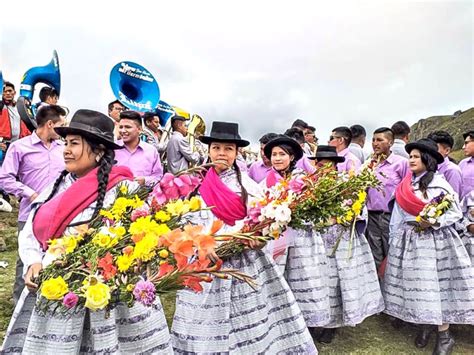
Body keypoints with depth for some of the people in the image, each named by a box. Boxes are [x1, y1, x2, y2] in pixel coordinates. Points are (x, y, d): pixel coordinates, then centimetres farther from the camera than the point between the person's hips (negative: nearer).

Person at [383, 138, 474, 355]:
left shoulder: (440, 184, -9)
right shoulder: (405, 185, 7)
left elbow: (456, 213, -6)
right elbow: (397, 214, 11)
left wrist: (433, 222, -22)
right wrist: (393, 240, 12)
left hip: (435, 241, -5)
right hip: (409, 240, 5)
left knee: (438, 285, -2)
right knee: (416, 284, 9)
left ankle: (444, 335, 12)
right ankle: (425, 325, 26)